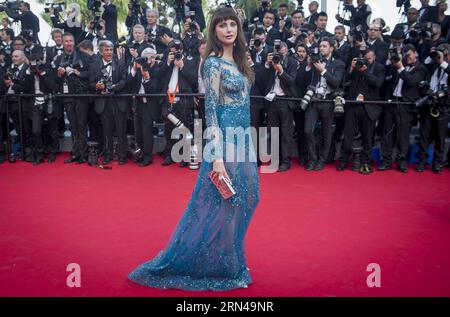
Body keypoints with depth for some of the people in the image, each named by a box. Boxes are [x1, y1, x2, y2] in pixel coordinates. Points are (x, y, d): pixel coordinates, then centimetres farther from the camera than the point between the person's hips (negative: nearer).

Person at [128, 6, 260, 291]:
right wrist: (217, 157, -21)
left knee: (241, 201, 14)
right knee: (221, 205, 0)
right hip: (225, 141, -9)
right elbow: (211, 111, -16)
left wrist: (248, 144, 17)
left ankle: (231, 262, 30)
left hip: (243, 140, 9)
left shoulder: (238, 61, 13)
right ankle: (216, 267, 17)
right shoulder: (213, 62, -11)